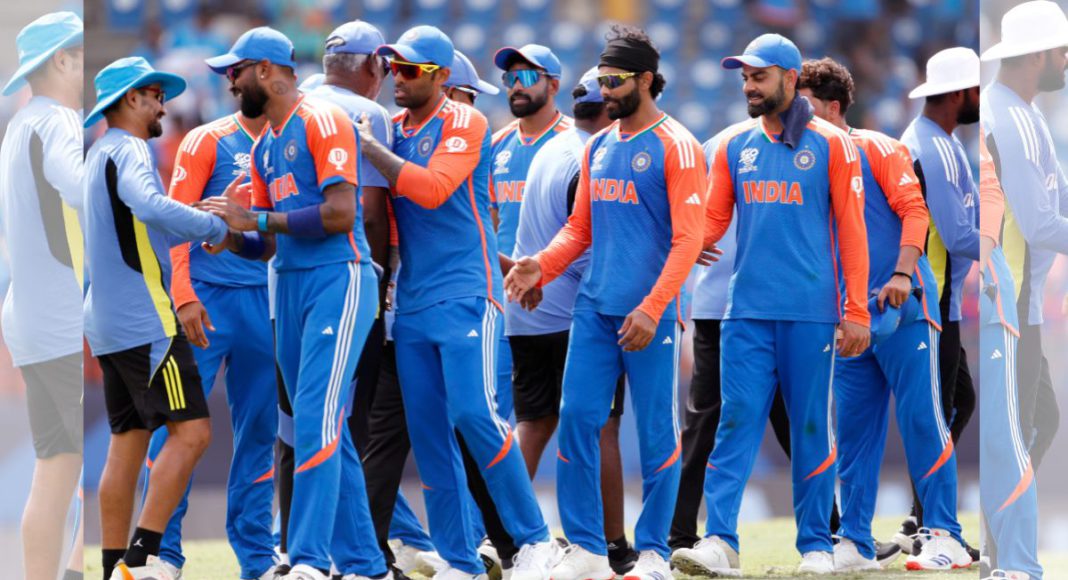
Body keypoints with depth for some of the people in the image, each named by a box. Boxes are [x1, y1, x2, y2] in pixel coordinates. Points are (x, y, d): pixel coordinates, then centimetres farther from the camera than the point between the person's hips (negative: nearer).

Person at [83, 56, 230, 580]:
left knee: (128, 441, 10)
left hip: (109, 324, 10)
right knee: (190, 431, -12)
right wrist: (215, 227, -22)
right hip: (144, 320, -10)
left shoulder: (99, 155, 20)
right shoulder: (128, 151, -11)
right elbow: (150, 206, -31)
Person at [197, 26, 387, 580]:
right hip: (290, 286, 9)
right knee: (325, 431, 8)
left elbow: (340, 213, -18)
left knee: (316, 420, -18)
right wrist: (231, 237, 0)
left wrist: (257, 219, -16)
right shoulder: (264, 147, 19)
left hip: (338, 281, -9)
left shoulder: (321, 121, -8)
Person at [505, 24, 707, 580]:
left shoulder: (675, 147, -6)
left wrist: (652, 309, -20)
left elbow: (687, 239, -12)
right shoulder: (598, 147, 15)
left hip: (647, 312, -6)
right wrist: (543, 265, 1)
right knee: (576, 418, 0)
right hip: (594, 306, 6)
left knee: (656, 431, -1)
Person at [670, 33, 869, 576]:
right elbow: (711, 221, 10)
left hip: (810, 312, -3)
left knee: (811, 426, 2)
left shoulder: (831, 144, 1)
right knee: (736, 420, -5)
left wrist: (856, 312, -7)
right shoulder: (734, 145, 11)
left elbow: (851, 230, -1)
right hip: (747, 310, 3)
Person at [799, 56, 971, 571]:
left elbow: (913, 209, -8)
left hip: (902, 307, -6)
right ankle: (855, 544, 8)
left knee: (921, 420, -7)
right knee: (853, 430, 5)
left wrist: (903, 273, -20)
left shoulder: (875, 149, -1)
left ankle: (946, 538, -7)